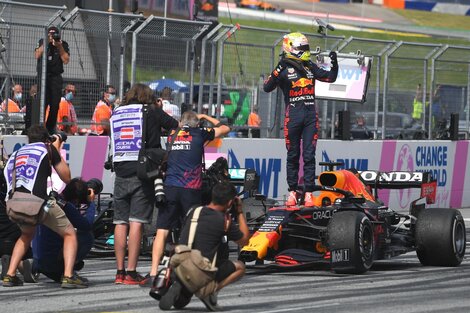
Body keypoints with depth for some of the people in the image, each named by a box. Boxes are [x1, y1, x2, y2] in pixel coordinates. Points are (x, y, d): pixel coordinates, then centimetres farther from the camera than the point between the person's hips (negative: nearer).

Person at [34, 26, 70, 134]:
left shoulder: (63, 44, 6)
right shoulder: (42, 42, 7)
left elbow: (66, 60, -5)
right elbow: (37, 55, -9)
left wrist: (59, 46, -12)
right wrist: (46, 43, -13)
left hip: (56, 77, 1)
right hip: (43, 75, -1)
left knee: (55, 104, -3)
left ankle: (50, 128, 5)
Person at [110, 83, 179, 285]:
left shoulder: (115, 114, 14)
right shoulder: (151, 112, 3)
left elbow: (111, 139, 17)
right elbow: (178, 128, 11)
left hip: (121, 174, 4)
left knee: (120, 223, 7)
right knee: (136, 223, -6)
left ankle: (120, 272, 7)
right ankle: (131, 273, -9)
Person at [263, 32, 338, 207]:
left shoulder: (311, 67, 11)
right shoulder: (285, 69, -3)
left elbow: (331, 78, 21)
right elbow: (267, 88, -14)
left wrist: (334, 63, 4)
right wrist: (278, 71, -27)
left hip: (311, 115, 3)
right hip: (293, 115, -3)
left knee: (309, 156, 0)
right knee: (293, 155, 5)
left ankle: (308, 193, 1)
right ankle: (292, 191, 12)